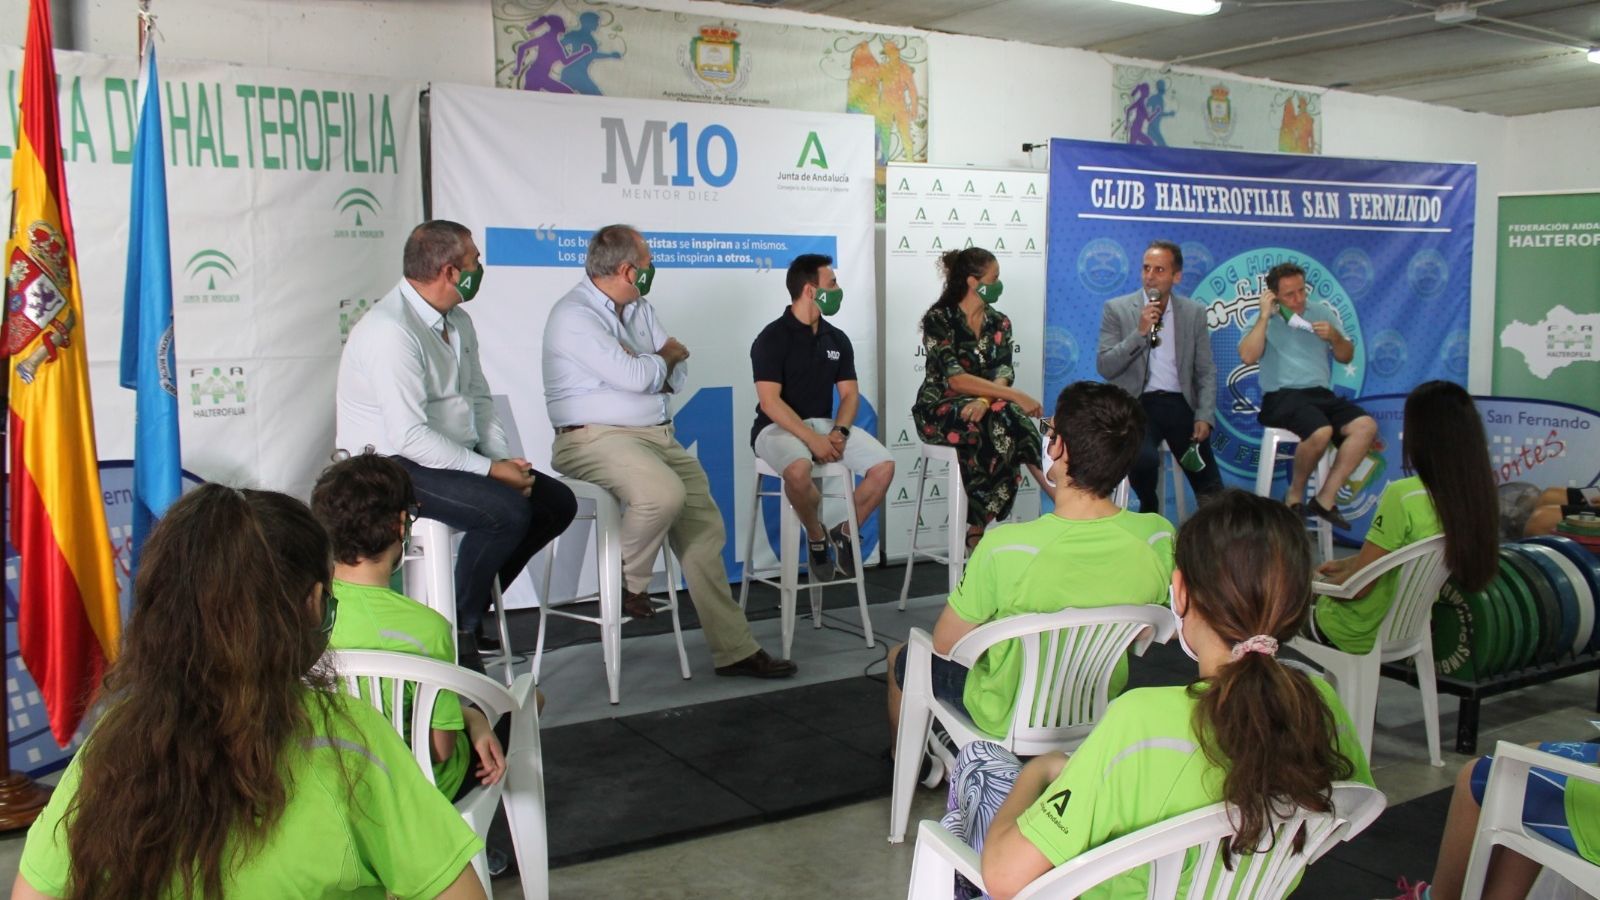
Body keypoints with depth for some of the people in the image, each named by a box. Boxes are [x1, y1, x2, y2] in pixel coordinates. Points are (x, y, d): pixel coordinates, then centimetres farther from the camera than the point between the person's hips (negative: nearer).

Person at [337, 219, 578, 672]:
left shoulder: (458, 320, 9)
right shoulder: (391, 331, -22)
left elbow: (479, 398, 14)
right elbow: (409, 436, -27)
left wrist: (504, 458, -3)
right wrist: (490, 470, -23)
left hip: (454, 454, 10)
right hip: (394, 465, -10)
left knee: (557, 502, 1)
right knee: (507, 512, -29)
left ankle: (472, 605, 13)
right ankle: (457, 631, -8)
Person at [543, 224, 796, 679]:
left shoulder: (639, 309, 16)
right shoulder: (574, 315, -11)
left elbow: (677, 375, 13)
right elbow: (635, 377, -21)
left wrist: (648, 367, -9)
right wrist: (665, 356, 1)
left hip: (659, 435, 8)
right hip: (599, 437, -8)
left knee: (703, 522, -3)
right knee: (664, 493, -35)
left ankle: (734, 648, 3)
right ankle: (629, 583, -5)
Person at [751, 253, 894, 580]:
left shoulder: (837, 339, 9)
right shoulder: (772, 338, -9)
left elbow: (850, 394, 9)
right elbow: (769, 401, -16)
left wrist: (839, 431, -12)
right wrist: (812, 439, -24)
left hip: (826, 424, 6)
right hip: (778, 427, -6)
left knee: (884, 465, -16)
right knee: (798, 470, -39)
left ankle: (844, 532, 7)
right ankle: (816, 537, -9)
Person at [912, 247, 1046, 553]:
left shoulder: (998, 322, 11)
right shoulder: (938, 319, -8)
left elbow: (1003, 373, -3)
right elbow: (956, 379, -20)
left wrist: (985, 400, -27)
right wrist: (1016, 397, -25)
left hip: (979, 409, 5)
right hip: (939, 410, -5)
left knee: (1000, 422, -31)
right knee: (1004, 416, -33)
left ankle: (976, 529, -24)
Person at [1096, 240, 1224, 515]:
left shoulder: (1194, 313, 8)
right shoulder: (1117, 309, 1)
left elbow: (1206, 371, 8)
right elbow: (1105, 368, -5)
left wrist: (1205, 417, -5)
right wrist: (1139, 332, -16)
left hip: (1180, 404, 3)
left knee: (1212, 491, -5)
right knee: (1144, 459, -31)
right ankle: (1149, 508, 2)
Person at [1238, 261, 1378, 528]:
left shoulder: (1322, 313, 17)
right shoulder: (1264, 320, 6)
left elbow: (1346, 357, 20)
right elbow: (1247, 357, -11)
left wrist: (1334, 337, -1)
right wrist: (1265, 316, -10)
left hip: (1321, 394, 5)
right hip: (1282, 396, -5)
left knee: (1366, 426, -21)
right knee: (1321, 431, -34)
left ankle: (1325, 498, -16)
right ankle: (1295, 494, -9)